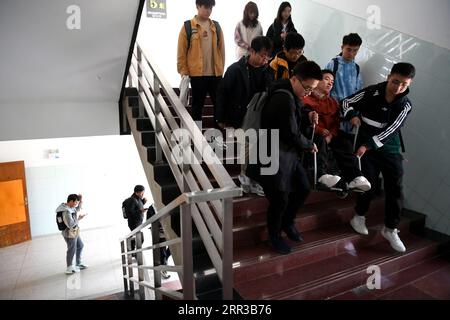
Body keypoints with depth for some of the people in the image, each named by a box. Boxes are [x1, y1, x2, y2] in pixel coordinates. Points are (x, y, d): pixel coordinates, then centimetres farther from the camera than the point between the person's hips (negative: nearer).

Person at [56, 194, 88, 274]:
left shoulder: (70, 207, -1)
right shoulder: (66, 212, -29)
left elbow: (78, 209, 17)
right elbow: (71, 225, -31)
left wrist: (80, 200, 2)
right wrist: (79, 218, -21)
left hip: (74, 233, 10)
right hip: (70, 234, -10)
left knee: (80, 246, 22)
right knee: (72, 250, 7)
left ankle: (78, 263, 37)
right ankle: (69, 269, 26)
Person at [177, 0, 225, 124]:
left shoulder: (216, 26, 9)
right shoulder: (188, 27, -2)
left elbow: (221, 49, 12)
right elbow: (181, 52, -3)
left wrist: (221, 68, 8)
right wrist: (183, 72, -6)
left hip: (215, 73, 3)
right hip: (197, 74, -3)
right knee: (197, 104, 9)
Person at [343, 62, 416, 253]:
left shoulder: (405, 105, -5)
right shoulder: (371, 92, -8)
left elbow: (390, 130, -16)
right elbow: (347, 102, 1)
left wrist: (367, 145, -28)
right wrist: (353, 115, -22)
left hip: (390, 150, 2)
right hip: (366, 146, -2)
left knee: (395, 189, 1)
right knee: (368, 183, -3)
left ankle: (390, 229, 15)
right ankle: (359, 217, 22)